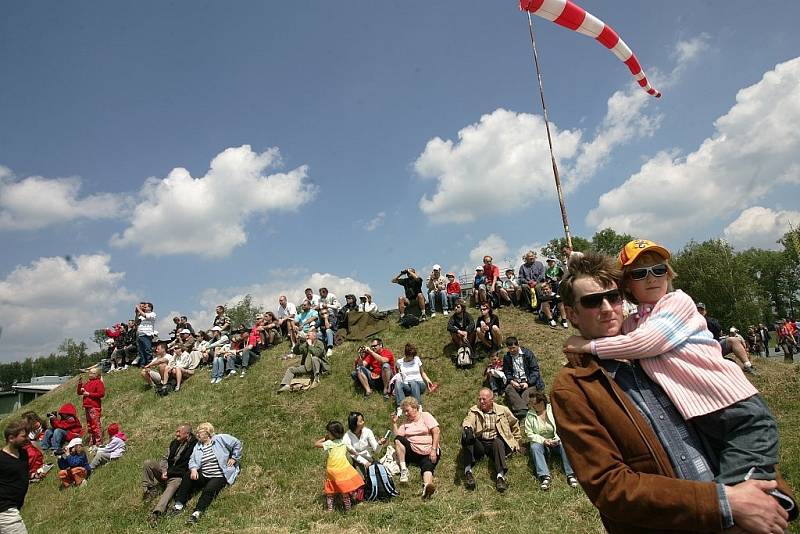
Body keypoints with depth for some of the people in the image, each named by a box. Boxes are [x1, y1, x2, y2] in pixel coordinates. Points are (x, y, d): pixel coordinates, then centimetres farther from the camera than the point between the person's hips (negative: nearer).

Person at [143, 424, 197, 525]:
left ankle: (156, 512, -52)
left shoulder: (193, 446, -16)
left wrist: (168, 473, -15)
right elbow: (165, 458, 13)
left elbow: (185, 467, -17)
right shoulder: (174, 442, 8)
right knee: (147, 463, -5)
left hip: (178, 475, -8)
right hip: (167, 470, 8)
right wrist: (164, 470, -7)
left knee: (173, 485, -39)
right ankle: (150, 489, -6)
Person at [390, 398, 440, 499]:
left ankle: (427, 487, -61)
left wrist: (433, 450, -13)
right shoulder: (406, 422, 19)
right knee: (398, 439, -21)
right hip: (412, 452, 3)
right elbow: (397, 436, 7)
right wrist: (394, 423, -3)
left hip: (428, 453, -3)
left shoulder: (425, 416, 6)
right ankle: (403, 469, -27)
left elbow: (436, 432, -4)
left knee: (427, 468, -32)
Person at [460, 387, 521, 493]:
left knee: (498, 442, -35)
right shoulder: (474, 410, 7)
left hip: (496, 442, 0)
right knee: (466, 436, -30)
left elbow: (514, 424, 26)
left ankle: (500, 475, -47)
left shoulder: (502, 410, 12)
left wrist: (516, 441, 22)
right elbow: (468, 420, -15)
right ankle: (468, 470, -40)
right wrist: (467, 428, -39)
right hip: (479, 444, 0)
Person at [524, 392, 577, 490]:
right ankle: (544, 477, -42)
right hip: (540, 442, 0)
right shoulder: (530, 415, 2)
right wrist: (543, 440, -17)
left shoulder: (553, 410, 0)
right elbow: (529, 434, -3)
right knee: (534, 447, -32)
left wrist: (557, 439, -22)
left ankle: (570, 474, -32)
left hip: (555, 441, 0)